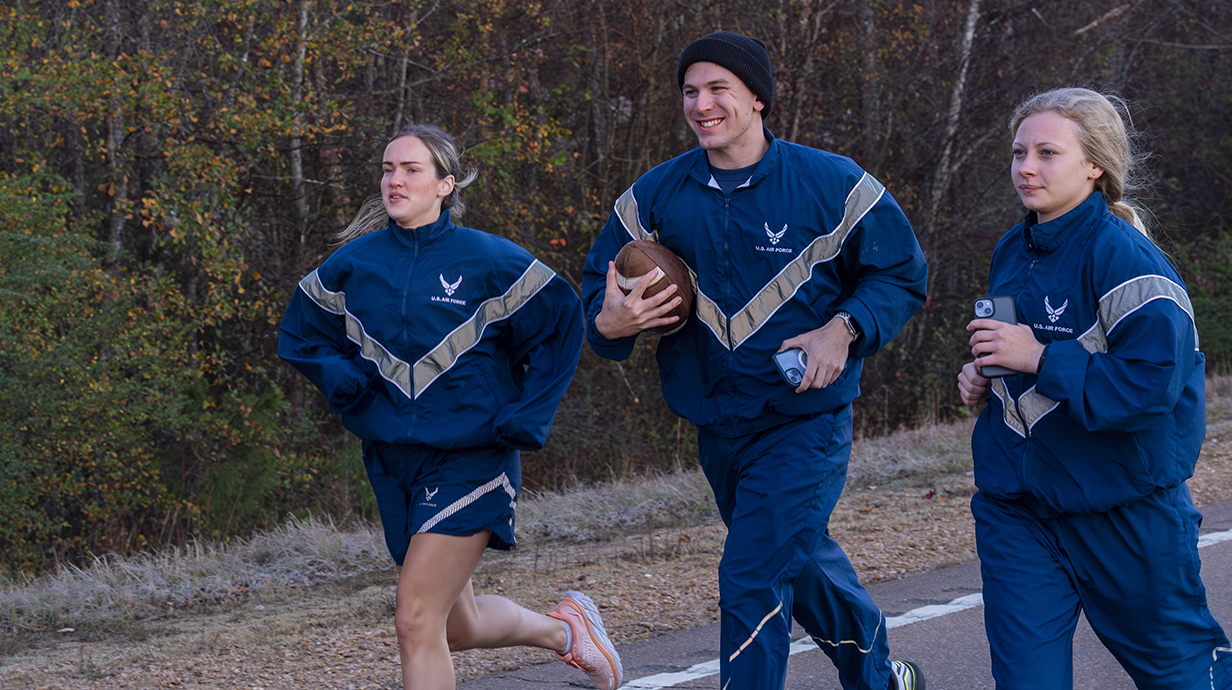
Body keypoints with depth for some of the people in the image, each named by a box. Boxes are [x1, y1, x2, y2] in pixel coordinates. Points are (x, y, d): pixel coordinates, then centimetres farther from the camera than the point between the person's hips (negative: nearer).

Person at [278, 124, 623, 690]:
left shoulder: (487, 260, -8)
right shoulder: (354, 262, 2)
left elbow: (561, 322, 2)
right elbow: (299, 334, 17)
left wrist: (525, 420, -5)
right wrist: (343, 380, -2)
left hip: (470, 457, -5)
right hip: (393, 461, 5)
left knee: (417, 621, -17)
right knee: (458, 628, 17)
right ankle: (564, 631, 43)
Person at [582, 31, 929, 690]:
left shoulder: (831, 185, -10)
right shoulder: (654, 197, -1)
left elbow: (901, 273, 0)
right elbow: (600, 286, 6)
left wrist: (845, 329, -17)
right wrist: (608, 322, -18)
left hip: (804, 419, -5)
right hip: (717, 428, 5)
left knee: (752, 580, -15)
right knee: (802, 561, 23)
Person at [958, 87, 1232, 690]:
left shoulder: (1123, 256, -18)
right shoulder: (1012, 252, 8)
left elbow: (1152, 382, -27)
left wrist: (1038, 358, -26)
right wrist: (983, 377, 4)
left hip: (1121, 503, -6)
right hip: (1015, 502, 6)